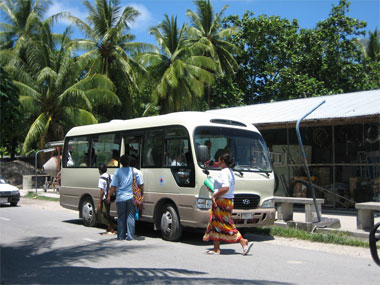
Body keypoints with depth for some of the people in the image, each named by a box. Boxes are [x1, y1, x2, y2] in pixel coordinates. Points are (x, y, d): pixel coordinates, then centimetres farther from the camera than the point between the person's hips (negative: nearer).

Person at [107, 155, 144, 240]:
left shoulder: (118, 172, -1)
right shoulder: (135, 171, -1)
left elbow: (113, 186, -3)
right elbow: (140, 184, 1)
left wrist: (109, 196, 4)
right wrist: (142, 194, 14)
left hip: (120, 198, 0)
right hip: (131, 198, 0)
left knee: (121, 218, 9)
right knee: (130, 217, 5)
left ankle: (121, 236, 12)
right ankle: (130, 236, 3)